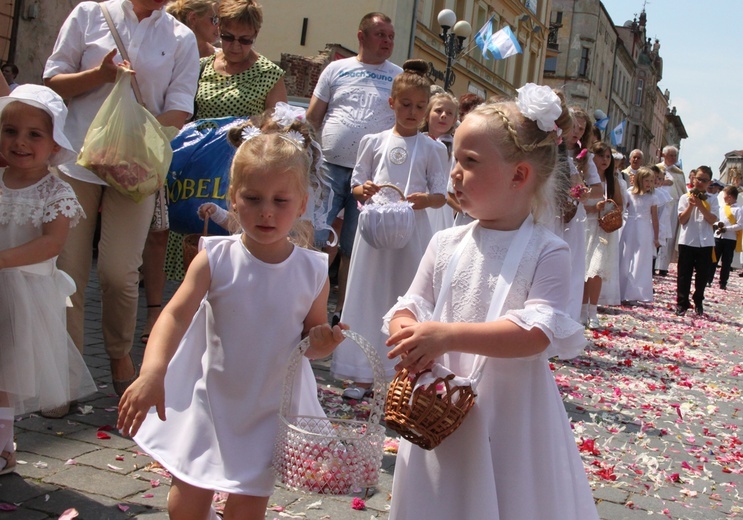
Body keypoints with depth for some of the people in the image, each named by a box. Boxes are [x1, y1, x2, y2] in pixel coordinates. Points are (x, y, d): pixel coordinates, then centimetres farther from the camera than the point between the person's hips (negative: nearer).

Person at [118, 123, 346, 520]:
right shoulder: (216, 259, -14)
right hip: (211, 401, 0)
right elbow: (176, 314, -22)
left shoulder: (313, 271, -10)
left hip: (273, 409, 0)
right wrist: (152, 372, -38)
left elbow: (312, 332, 2)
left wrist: (321, 342, -22)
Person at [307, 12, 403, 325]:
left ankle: (342, 312, 15)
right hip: (330, 167, 0)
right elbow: (313, 117, 11)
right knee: (311, 239, -4)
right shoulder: (337, 70, 10)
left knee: (353, 250, 5)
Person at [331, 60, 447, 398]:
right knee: (369, 297, 3)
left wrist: (426, 199, -19)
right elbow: (356, 185, 11)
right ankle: (362, 374, 11)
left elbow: (441, 196, 3)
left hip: (413, 232, -1)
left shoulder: (432, 149, 5)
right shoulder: (373, 142, 8)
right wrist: (364, 190, -12)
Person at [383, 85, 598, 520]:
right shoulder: (445, 244, 4)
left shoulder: (547, 252, -9)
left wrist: (449, 334, -29)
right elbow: (411, 307, 7)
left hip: (510, 415, -4)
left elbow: (539, 331, -21)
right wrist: (409, 338, -19)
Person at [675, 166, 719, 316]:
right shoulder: (686, 198, 2)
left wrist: (700, 205, -15)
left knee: (702, 274, 9)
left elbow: (712, 220, -7)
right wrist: (691, 205, -16)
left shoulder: (712, 200, 5)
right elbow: (682, 220, -4)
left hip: (706, 242, 1)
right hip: (687, 241, -1)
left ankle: (698, 301, 24)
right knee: (684, 274, 3)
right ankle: (682, 302, 10)